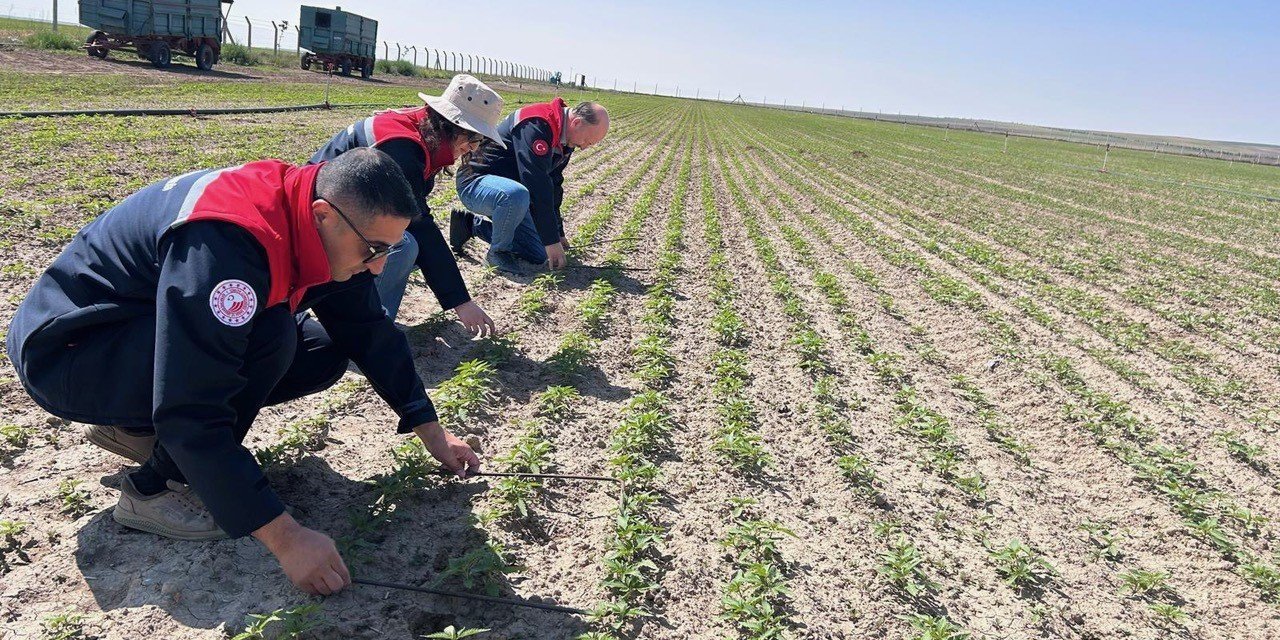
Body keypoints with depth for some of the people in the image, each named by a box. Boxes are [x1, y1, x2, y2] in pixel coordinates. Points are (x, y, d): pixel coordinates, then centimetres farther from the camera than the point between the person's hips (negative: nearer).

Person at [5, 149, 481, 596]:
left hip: (149, 329, 8)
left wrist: (432, 433, 0)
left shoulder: (322, 225, -10)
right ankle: (153, 490, -11)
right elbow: (191, 411, -38)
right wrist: (285, 537, -36)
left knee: (324, 353, -4)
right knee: (269, 336, -31)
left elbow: (370, 330, 1)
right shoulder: (228, 240, -36)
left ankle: (139, 428, 7)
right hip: (63, 350, -8)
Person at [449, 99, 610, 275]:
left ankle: (473, 224, 14)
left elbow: (553, 186, 13)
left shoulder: (564, 141, 3)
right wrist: (551, 240, -28)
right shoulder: (536, 126, -27)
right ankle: (497, 252, -15)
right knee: (516, 194, -43)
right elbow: (537, 186, -31)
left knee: (539, 258, 3)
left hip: (508, 188, 9)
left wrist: (558, 232, 16)